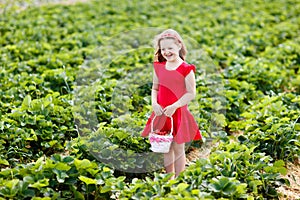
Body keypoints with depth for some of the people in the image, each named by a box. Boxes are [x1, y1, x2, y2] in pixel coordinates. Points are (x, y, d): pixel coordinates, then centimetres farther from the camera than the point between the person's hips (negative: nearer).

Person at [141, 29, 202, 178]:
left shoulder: (186, 69, -12)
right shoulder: (159, 67, 6)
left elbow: (191, 93, -13)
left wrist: (174, 107, -21)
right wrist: (154, 103, -6)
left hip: (178, 113, -5)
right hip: (161, 113, 5)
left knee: (178, 148, 5)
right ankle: (169, 178, 28)